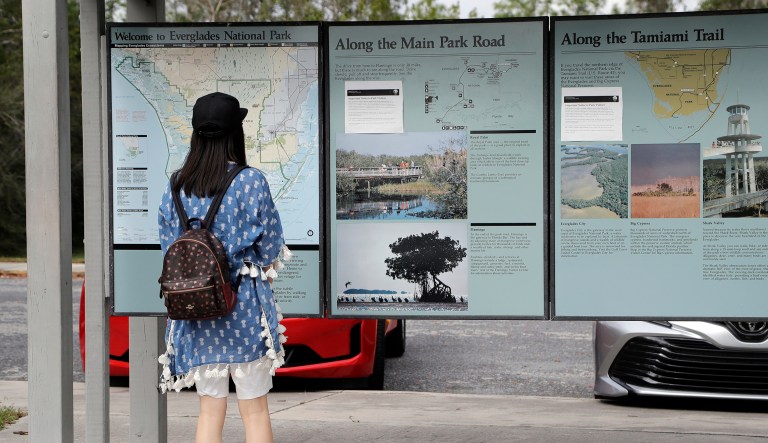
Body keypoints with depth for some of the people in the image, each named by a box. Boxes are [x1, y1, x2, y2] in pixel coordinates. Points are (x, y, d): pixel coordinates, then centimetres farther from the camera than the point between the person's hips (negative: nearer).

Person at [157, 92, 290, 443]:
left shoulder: (175, 187, 3)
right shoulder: (250, 181, -9)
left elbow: (169, 248, 7)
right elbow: (270, 247, -5)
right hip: (245, 308, -3)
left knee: (209, 411, 11)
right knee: (254, 411, 6)